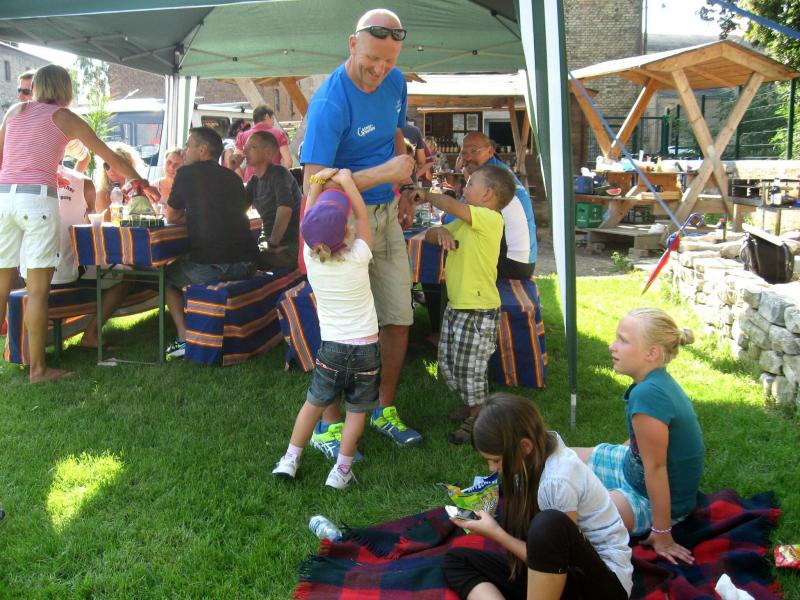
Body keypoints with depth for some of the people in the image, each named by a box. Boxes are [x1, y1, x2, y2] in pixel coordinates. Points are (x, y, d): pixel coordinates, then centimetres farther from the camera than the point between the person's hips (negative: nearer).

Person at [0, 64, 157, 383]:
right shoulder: (63, 117, 7)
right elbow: (110, 156, 12)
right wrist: (143, 183, 23)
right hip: (37, 199, -4)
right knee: (38, 289, -3)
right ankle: (37, 369, 0)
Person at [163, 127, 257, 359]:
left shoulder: (187, 173, 4)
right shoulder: (233, 177, 16)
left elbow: (171, 217, 16)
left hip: (209, 267, -5)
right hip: (245, 266, 5)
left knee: (166, 275, 24)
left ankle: (184, 337, 8)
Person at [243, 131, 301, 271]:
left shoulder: (279, 173, -12)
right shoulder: (255, 181, 13)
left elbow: (285, 209, -26)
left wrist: (273, 244, -20)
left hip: (290, 248, -8)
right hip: (269, 243, 8)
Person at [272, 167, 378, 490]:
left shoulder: (311, 258, -8)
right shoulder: (358, 257, -15)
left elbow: (309, 220, 7)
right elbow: (363, 215, -2)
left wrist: (317, 182, 5)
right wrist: (347, 181, 3)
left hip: (331, 346, 2)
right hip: (365, 346, -2)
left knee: (314, 402, 17)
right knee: (357, 410, 10)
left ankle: (290, 460, 22)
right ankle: (341, 470, 14)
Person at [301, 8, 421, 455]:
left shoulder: (396, 82, 0)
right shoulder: (330, 103, -24)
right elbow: (313, 183, -30)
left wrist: (405, 191, 13)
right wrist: (382, 173, -34)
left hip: (386, 214, 7)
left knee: (399, 317, 9)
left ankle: (386, 410, 25)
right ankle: (328, 426, 11)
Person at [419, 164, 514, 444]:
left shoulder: (491, 218, -15)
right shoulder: (464, 222, 14)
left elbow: (450, 205, -25)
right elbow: (429, 235, 14)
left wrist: (426, 195, -6)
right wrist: (441, 232, -9)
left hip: (479, 310, -9)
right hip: (455, 306, 9)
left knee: (469, 368, -1)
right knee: (447, 363, 16)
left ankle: (476, 419, 19)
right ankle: (473, 406, 35)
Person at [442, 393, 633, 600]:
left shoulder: (558, 482, -26)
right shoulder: (540, 451, -3)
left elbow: (552, 558, -18)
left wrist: (495, 533, -12)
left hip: (606, 582, -8)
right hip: (560, 573, 9)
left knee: (548, 524, -38)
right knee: (456, 560, -1)